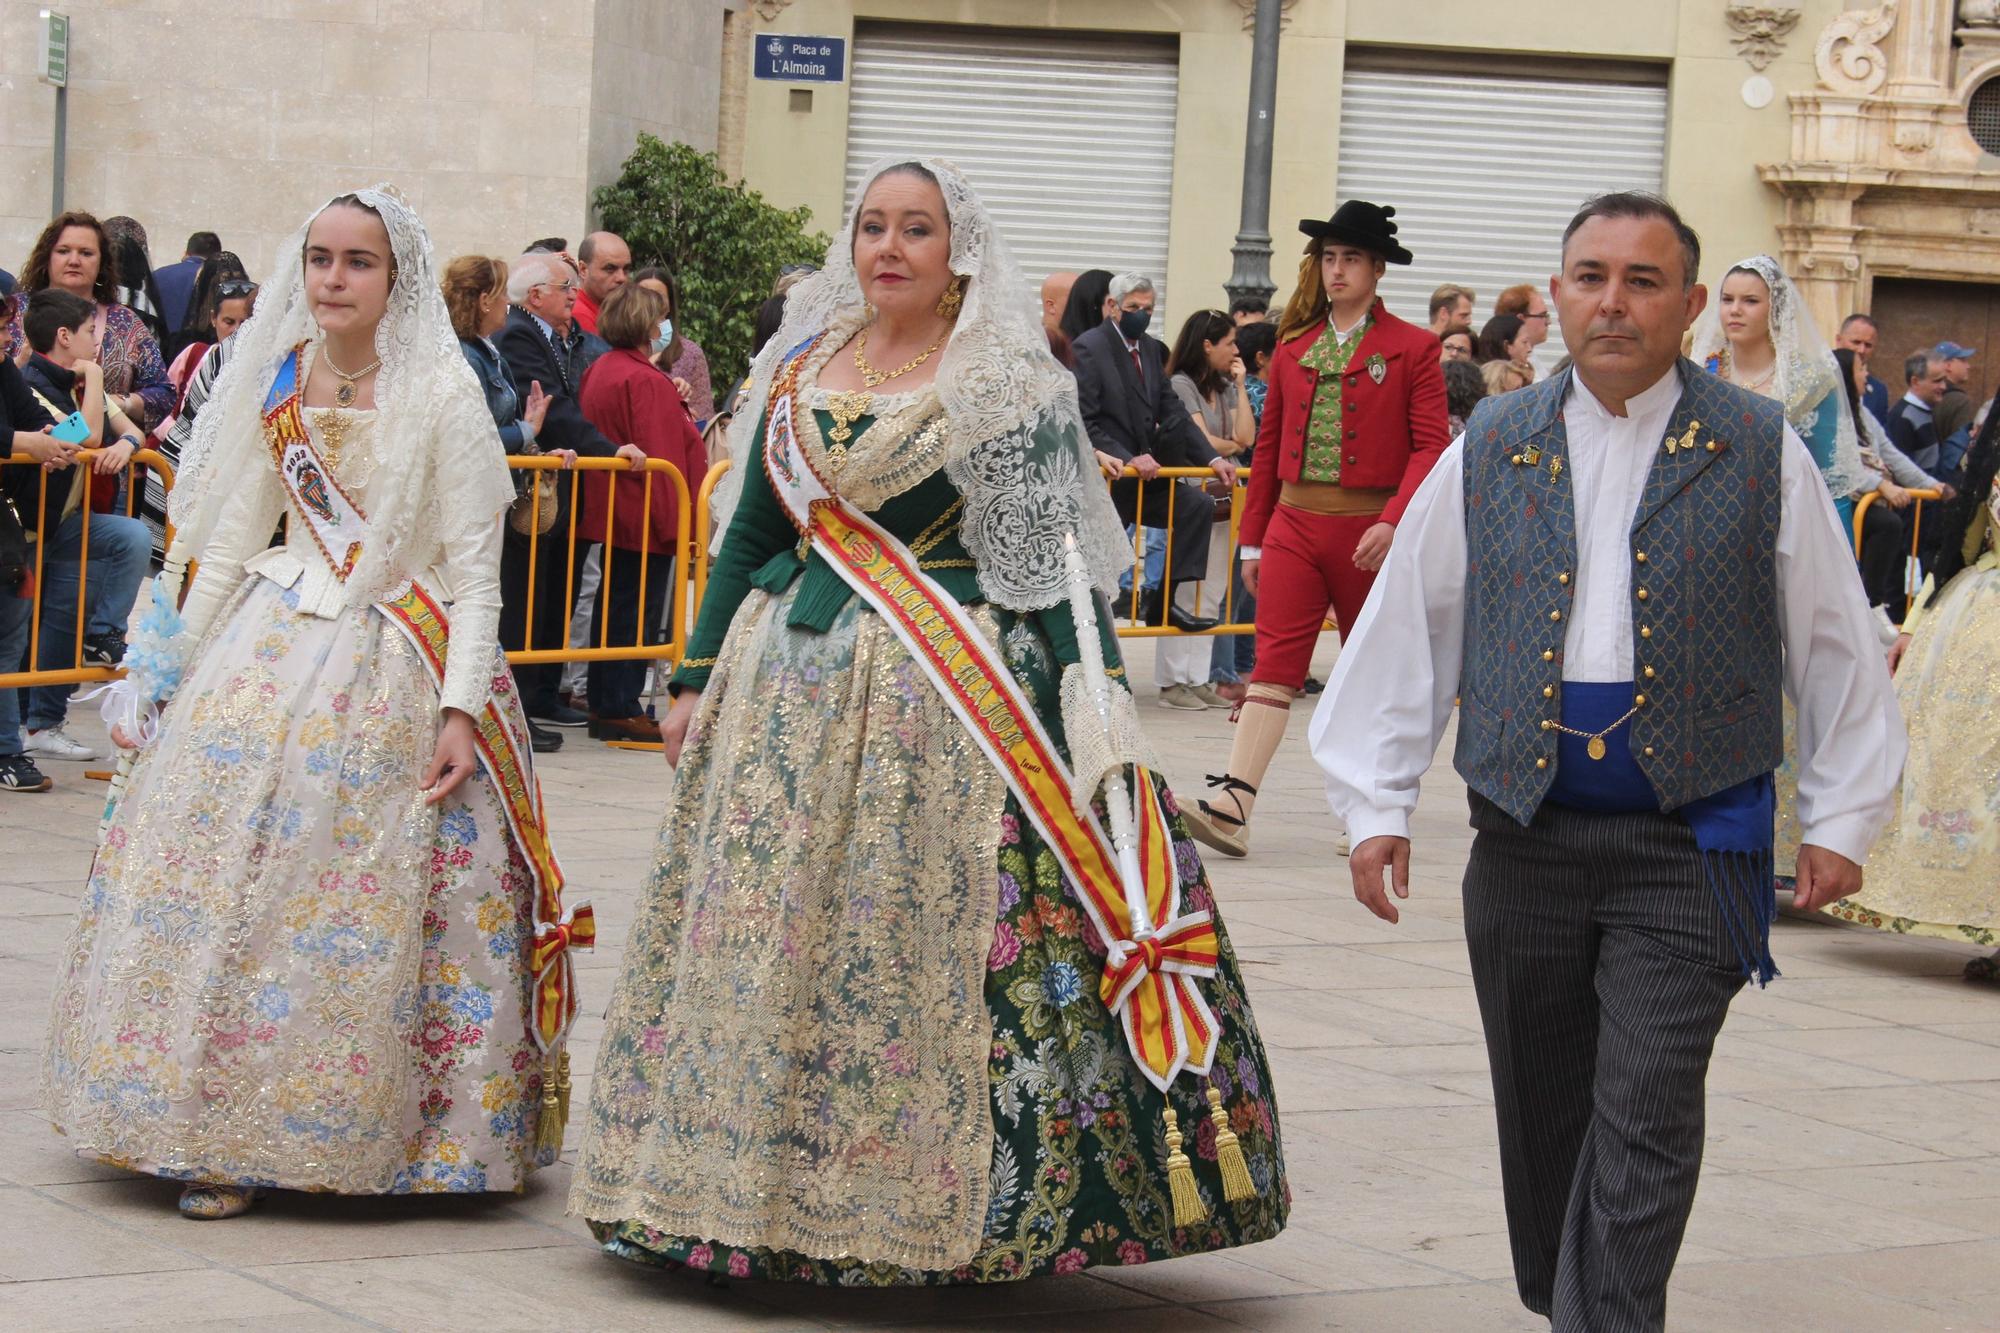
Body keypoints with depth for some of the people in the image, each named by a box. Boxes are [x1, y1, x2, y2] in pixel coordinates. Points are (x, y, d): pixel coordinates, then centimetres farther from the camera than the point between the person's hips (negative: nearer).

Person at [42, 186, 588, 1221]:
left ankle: (360, 1127, 6)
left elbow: (474, 570, -8)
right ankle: (221, 1135, 5)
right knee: (224, 876, -1)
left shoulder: (443, 397, -7)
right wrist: (180, 662, 11)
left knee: (365, 896, -5)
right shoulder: (273, 383, 7)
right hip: (274, 649, 4)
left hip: (395, 667, -4)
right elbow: (228, 539, 14)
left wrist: (463, 709, -14)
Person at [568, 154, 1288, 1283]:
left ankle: (922, 1200, 2)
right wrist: (699, 676, 13)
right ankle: (749, 1182, 16)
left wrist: (1094, 709, -13)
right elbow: (749, 535, 17)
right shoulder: (799, 372, 12)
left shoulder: (1009, 387, -2)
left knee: (922, 942, -6)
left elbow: (1054, 557, -6)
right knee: (759, 936, 6)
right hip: (788, 683, 5)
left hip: (941, 702, -5)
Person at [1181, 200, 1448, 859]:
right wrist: (1252, 539, 14)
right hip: (1295, 524, 3)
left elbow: (1430, 446, -6)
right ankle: (1232, 807, -19)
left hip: (1369, 530, -2)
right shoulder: (1294, 344, 13)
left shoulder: (1412, 349, 1)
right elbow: (1269, 444, 16)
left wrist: (1393, 521, -20)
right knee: (1275, 662, -9)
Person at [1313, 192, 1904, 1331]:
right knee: (1541, 1109, 12)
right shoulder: (1488, 453, 7)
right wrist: (1377, 803, 6)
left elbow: (1837, 645, 6)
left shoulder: (1763, 456, 1)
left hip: (1690, 842, -3)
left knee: (1646, 1112, -11)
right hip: (1526, 839, 3)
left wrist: (1842, 816, 6)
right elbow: (1405, 631, 10)